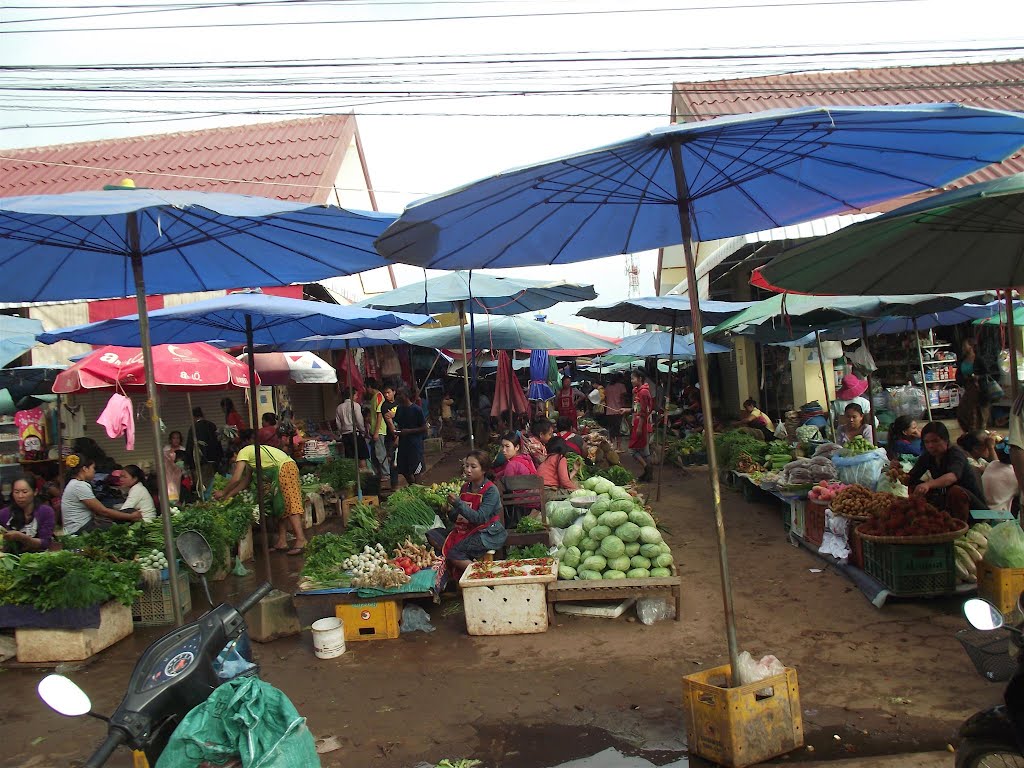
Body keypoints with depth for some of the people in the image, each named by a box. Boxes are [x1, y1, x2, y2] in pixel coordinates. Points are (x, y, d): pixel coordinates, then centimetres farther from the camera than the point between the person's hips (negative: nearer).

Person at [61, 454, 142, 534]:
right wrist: (131, 516, -11)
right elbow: (103, 511, -16)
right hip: (80, 530, -9)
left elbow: (96, 511, 9)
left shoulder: (75, 484, 13)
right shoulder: (80, 486, -17)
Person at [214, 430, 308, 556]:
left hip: (285, 468, -10)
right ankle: (282, 542, 9)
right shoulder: (251, 452, 26)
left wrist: (223, 492, 7)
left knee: (290, 503, -15)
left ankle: (301, 540, -22)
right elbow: (246, 481, 27)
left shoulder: (243, 452, 0)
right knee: (279, 505, 10)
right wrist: (228, 495, 25)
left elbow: (236, 479, -7)